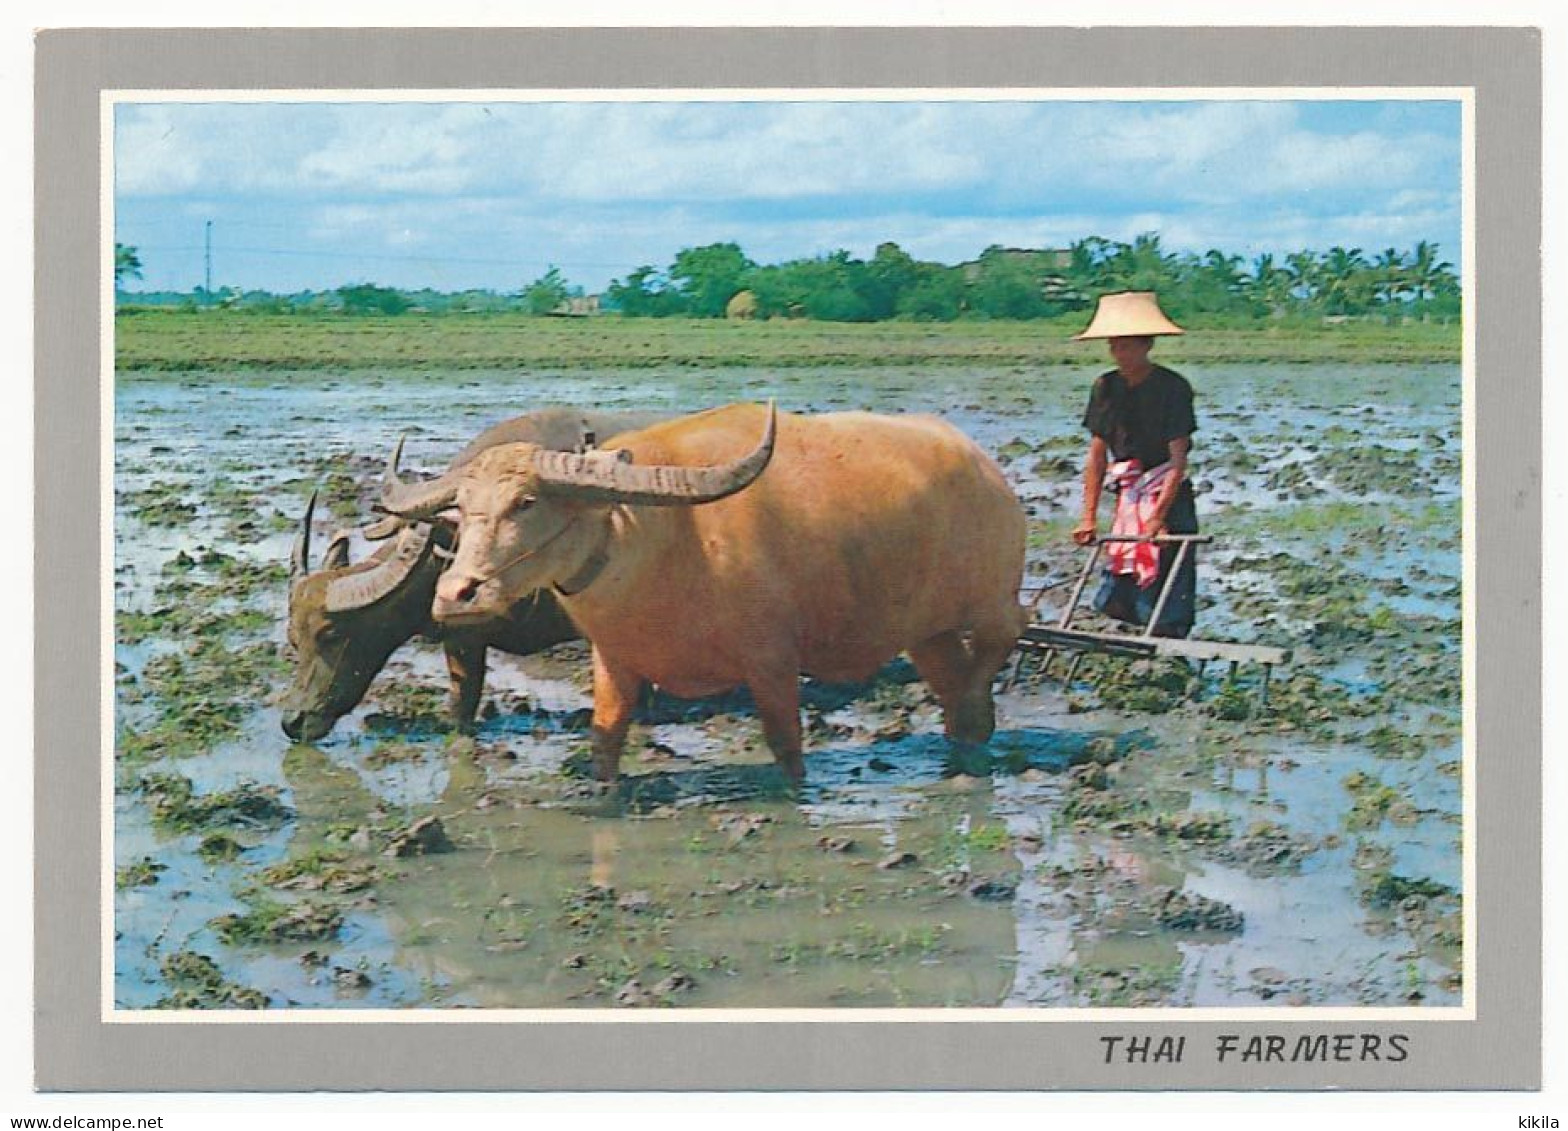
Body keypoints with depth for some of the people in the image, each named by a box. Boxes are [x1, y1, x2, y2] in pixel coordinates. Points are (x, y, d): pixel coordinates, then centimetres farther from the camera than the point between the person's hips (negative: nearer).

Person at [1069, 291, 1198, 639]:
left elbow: (1178, 460, -14)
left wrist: (1158, 516, -22)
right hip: (1128, 499, 6)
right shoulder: (1106, 388, 4)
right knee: (1113, 602, 4)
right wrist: (1089, 518, 0)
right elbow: (1097, 458, 5)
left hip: (1170, 499, -6)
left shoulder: (1173, 387, -11)